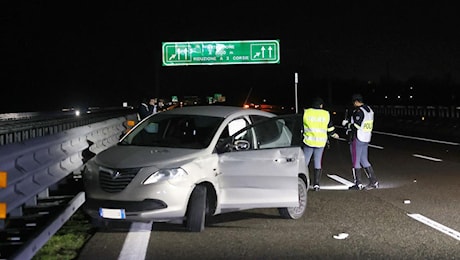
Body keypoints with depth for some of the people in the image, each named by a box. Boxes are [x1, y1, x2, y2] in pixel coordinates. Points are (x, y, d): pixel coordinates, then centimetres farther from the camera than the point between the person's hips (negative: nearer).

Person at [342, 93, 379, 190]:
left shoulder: (358, 111, -17)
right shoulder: (369, 109, 12)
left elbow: (356, 126, -22)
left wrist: (346, 124, -6)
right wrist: (350, 122, 18)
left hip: (357, 139, -9)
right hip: (366, 139, 9)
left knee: (356, 161, 1)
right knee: (364, 161, 15)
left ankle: (358, 184, 6)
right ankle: (374, 181, 12)